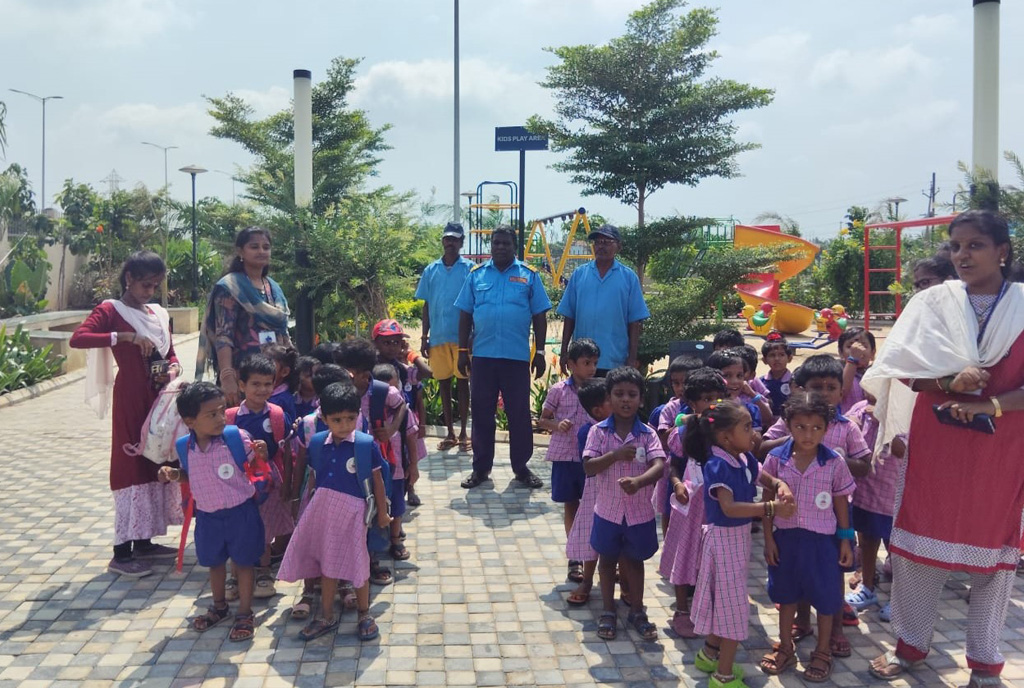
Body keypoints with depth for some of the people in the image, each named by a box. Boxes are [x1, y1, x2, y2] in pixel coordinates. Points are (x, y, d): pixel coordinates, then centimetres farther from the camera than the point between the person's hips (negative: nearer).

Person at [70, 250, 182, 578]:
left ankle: (144, 542, 23)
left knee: (156, 465, 11)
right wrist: (125, 336, -28)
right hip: (130, 398, -7)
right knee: (132, 466, -6)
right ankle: (121, 553, 2)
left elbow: (171, 354, 17)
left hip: (158, 398, 7)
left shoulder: (159, 314, 13)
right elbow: (78, 338, -21)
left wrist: (172, 369, -6)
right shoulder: (110, 310, -5)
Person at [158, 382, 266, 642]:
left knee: (243, 562, 10)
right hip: (207, 516, 4)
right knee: (214, 562, 22)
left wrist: (262, 454, -30)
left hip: (240, 513, -4)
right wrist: (173, 474, -8)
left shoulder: (237, 437, -19)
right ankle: (219, 606, 45)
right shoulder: (185, 447, -8)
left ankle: (245, 614, 26)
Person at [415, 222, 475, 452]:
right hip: (438, 337, 3)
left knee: (463, 382, 3)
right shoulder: (431, 270, 8)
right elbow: (426, 305, 11)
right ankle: (450, 433, 18)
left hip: (462, 336, -3)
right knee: (443, 383, 8)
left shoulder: (470, 269, 0)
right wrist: (424, 337, 7)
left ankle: (463, 432, 12)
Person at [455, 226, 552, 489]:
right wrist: (463, 351, 4)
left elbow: (539, 316, 4)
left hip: (517, 357, -1)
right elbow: (465, 315, 8)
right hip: (483, 356, 1)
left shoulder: (529, 276, 3)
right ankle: (481, 467, 20)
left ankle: (521, 467, 19)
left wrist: (540, 352, 0)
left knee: (520, 414, 6)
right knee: (482, 414, 8)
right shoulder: (476, 275, 7)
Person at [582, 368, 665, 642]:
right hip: (608, 509, 0)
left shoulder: (648, 434, -7)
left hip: (639, 511, 0)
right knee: (608, 559, 15)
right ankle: (608, 611, 31)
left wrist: (638, 481, -37)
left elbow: (659, 465, -19)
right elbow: (588, 467, -14)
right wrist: (615, 455, -27)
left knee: (634, 560, 17)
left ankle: (637, 611, 34)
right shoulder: (599, 431, -7)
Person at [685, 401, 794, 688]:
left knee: (724, 600, 22)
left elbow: (768, 479, 13)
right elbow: (729, 508, -32)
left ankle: (709, 653, 41)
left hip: (740, 535, 8)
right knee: (732, 603, 1)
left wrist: (781, 487, -10)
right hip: (724, 537, -8)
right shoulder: (717, 465, -24)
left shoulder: (745, 459, 0)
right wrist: (772, 508, -35)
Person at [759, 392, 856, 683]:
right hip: (785, 537, 1)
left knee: (825, 596, 10)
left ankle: (822, 652, 32)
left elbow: (841, 503, 0)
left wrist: (846, 540, 1)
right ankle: (785, 647, 36)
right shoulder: (776, 459, -9)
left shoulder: (834, 463, -10)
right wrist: (768, 539, -2)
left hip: (822, 539, -1)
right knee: (785, 594, 17)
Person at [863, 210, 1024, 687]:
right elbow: (902, 368, -2)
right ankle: (911, 644, 23)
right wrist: (949, 383, -19)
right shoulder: (933, 302, 2)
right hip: (933, 441, 1)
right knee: (916, 538, 6)